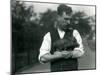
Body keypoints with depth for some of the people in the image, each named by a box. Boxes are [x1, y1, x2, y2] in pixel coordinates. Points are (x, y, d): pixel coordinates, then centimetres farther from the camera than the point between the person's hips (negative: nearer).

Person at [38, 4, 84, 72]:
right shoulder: (48, 36, 5)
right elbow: (42, 58, -5)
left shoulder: (74, 33, 5)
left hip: (72, 69, 0)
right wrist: (60, 55, -14)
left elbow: (79, 53, -6)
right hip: (55, 70, 1)